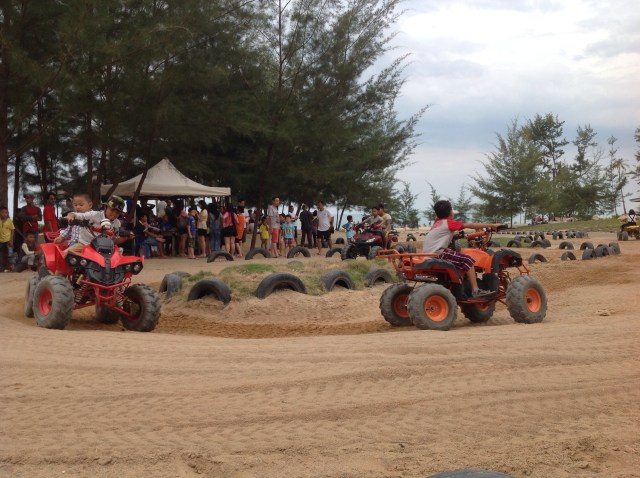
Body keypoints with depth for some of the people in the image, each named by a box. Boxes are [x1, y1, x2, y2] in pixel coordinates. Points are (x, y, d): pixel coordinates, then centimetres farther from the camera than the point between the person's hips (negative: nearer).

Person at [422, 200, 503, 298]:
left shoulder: (437, 223, 17)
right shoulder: (449, 223, -5)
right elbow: (471, 225, -8)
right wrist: (491, 225, -6)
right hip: (437, 254, -9)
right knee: (467, 260, -14)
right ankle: (475, 290, -19)